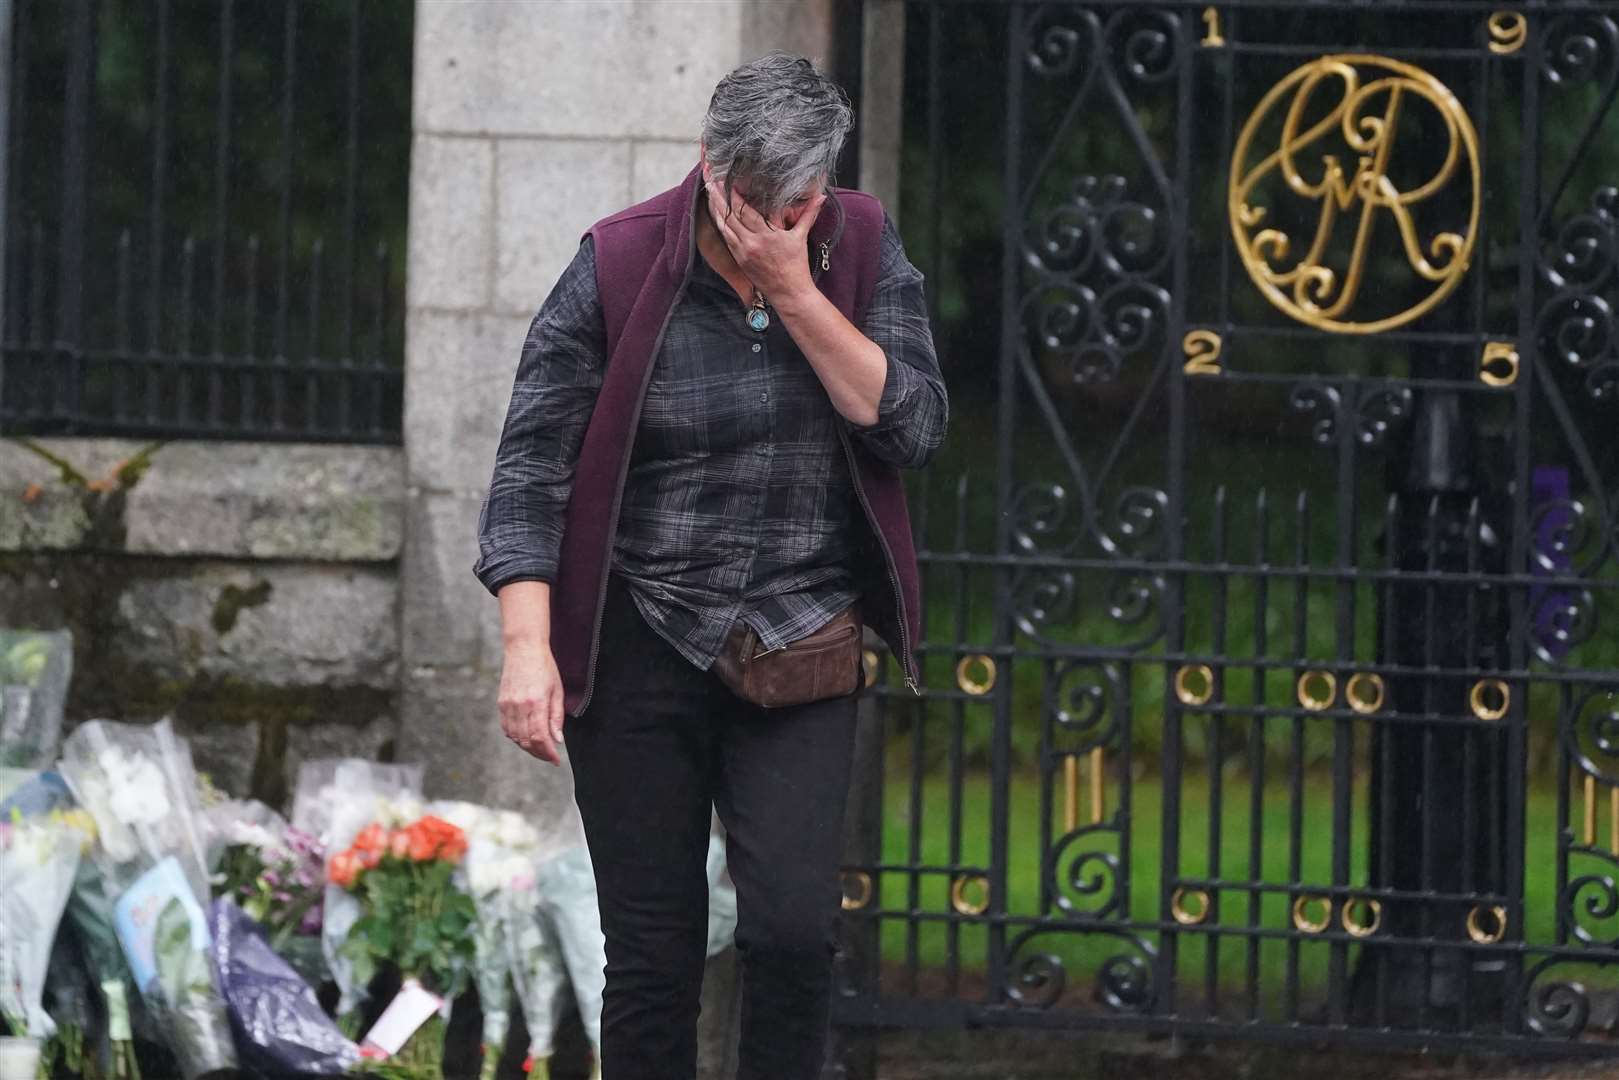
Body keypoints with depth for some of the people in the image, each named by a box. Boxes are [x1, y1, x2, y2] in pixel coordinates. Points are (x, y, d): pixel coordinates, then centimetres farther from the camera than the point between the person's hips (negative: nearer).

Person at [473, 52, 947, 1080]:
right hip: (644, 648, -1)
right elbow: (532, 466, -8)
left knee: (795, 928, -12)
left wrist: (795, 293, -18)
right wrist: (528, 646, -18)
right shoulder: (619, 270, -8)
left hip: (800, 647, 1)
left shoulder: (862, 250, 1)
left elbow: (914, 426, -9)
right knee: (654, 952, 1)